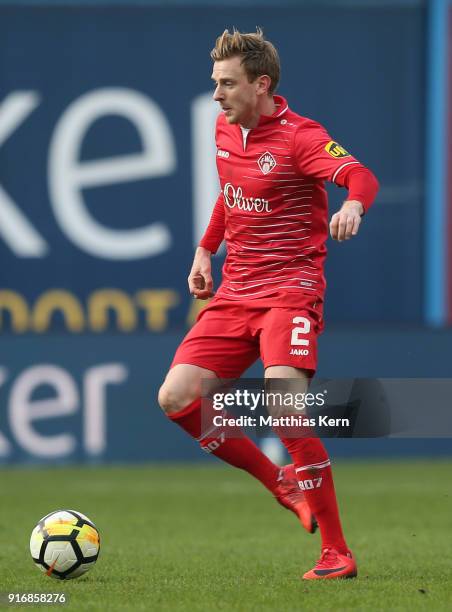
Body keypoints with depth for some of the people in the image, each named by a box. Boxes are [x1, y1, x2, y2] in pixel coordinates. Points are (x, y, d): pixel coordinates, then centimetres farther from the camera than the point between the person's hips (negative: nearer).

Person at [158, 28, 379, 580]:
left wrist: (353, 206, -51)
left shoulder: (298, 136, -13)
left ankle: (337, 553, -16)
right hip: (235, 291, 8)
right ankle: (281, 483, 14)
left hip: (290, 289, -8)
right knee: (175, 398, -4)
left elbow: (361, 177, -29)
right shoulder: (224, 130, 10)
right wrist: (206, 249, 22)